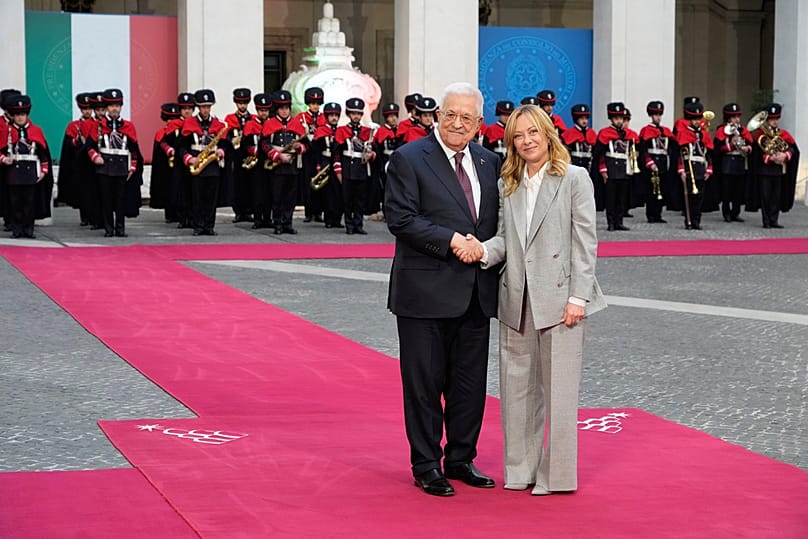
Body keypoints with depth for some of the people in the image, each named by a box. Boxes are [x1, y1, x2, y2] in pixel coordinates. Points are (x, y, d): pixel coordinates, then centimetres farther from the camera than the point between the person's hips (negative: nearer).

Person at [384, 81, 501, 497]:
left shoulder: (488, 162, 13)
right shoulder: (409, 159, -6)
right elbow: (400, 218, -14)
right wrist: (450, 241, -20)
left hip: (476, 293, 6)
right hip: (427, 291, -6)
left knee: (471, 382, 11)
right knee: (425, 383, 1)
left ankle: (461, 459, 24)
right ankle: (426, 466, 11)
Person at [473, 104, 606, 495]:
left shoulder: (574, 179, -1)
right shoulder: (508, 185, 13)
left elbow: (585, 242, -6)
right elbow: (507, 237, 11)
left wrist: (577, 297, -13)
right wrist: (485, 251, -12)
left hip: (559, 299, -5)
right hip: (517, 301, 5)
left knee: (559, 390, -1)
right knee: (517, 388, 10)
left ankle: (556, 475, 7)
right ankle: (522, 469, 20)